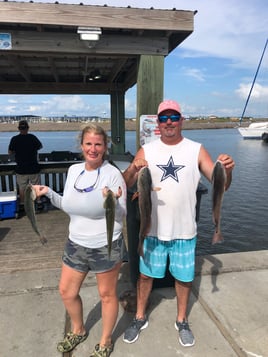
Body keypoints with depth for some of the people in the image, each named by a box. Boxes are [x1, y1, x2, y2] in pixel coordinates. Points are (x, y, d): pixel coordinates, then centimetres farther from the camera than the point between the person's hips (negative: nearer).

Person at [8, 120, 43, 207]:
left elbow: (10, 152, 1)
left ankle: (22, 204, 19)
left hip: (21, 169, 1)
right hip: (33, 168, -1)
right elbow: (40, 147, 6)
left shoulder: (14, 139, -9)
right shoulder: (32, 137, -11)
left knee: (22, 187, 12)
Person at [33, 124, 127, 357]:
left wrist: (113, 201, -35)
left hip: (106, 246, -6)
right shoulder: (73, 170, -1)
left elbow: (121, 216, -16)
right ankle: (78, 331, 50)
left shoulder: (113, 174, -18)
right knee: (67, 291, 21)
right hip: (76, 244, 6)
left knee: (107, 294, 14)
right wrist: (49, 193, -1)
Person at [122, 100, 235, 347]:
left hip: (184, 230, 0)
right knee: (146, 274, 15)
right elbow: (126, 184, -8)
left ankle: (182, 321, 42)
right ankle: (140, 318, 40)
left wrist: (227, 170, -30)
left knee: (184, 276, 16)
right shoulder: (146, 151, -3)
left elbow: (221, 185, -8)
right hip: (154, 228, 1)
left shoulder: (196, 150, -5)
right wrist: (133, 169, -30)